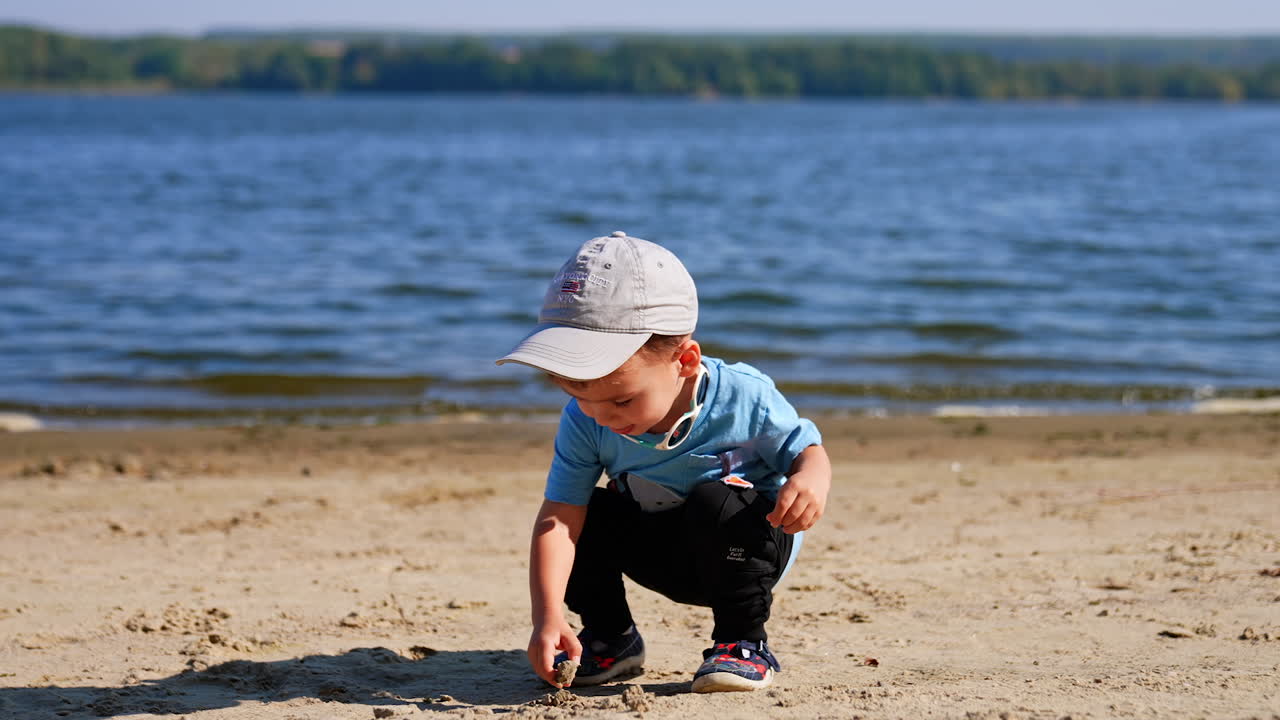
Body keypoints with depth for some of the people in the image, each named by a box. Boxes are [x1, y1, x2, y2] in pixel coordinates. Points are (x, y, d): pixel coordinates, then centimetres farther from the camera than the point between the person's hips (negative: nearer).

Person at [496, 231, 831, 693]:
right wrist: (547, 616, -38)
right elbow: (558, 518, -25)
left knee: (717, 501, -34)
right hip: (660, 554, 4)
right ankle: (610, 638, 5)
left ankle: (744, 643, -15)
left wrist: (810, 480, -40)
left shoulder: (744, 398, -28)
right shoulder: (584, 422, -21)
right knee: (589, 512, -18)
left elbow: (806, 449, -13)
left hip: (748, 546, -4)